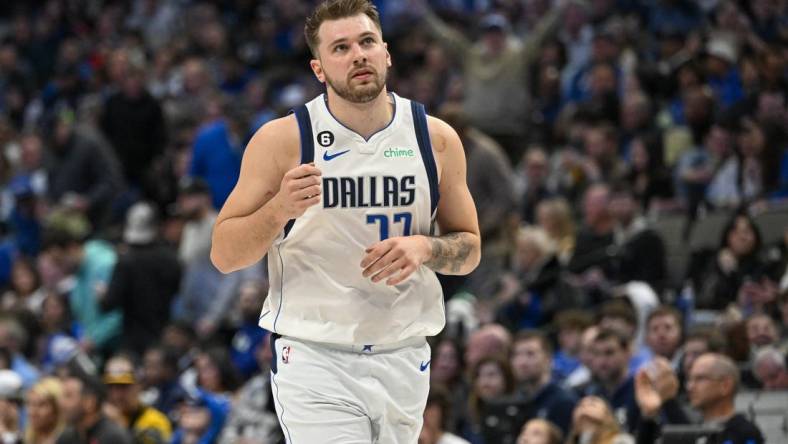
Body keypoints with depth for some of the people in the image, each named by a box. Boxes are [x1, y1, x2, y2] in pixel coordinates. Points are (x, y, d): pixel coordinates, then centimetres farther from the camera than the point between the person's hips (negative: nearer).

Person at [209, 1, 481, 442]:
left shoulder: (437, 139, 3)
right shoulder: (282, 140, -6)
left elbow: (469, 249, 12)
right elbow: (224, 255, -4)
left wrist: (424, 247, -10)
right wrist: (279, 209, -23)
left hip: (404, 358, 4)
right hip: (314, 359, -4)